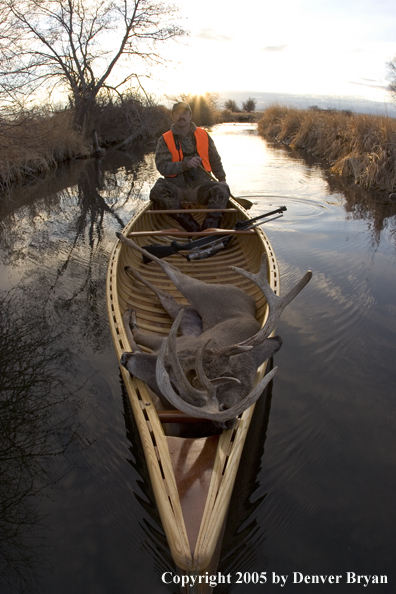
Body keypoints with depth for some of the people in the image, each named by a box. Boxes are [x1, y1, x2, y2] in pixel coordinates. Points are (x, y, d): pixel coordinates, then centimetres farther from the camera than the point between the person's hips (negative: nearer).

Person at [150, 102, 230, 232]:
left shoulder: (203, 135, 12)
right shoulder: (165, 140, 4)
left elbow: (215, 160, 24)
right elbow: (162, 166, -9)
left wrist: (222, 179, 14)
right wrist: (185, 164, -23)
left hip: (200, 186, 1)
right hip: (176, 188, -1)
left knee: (221, 190, -29)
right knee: (157, 191, -32)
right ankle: (196, 229, -40)